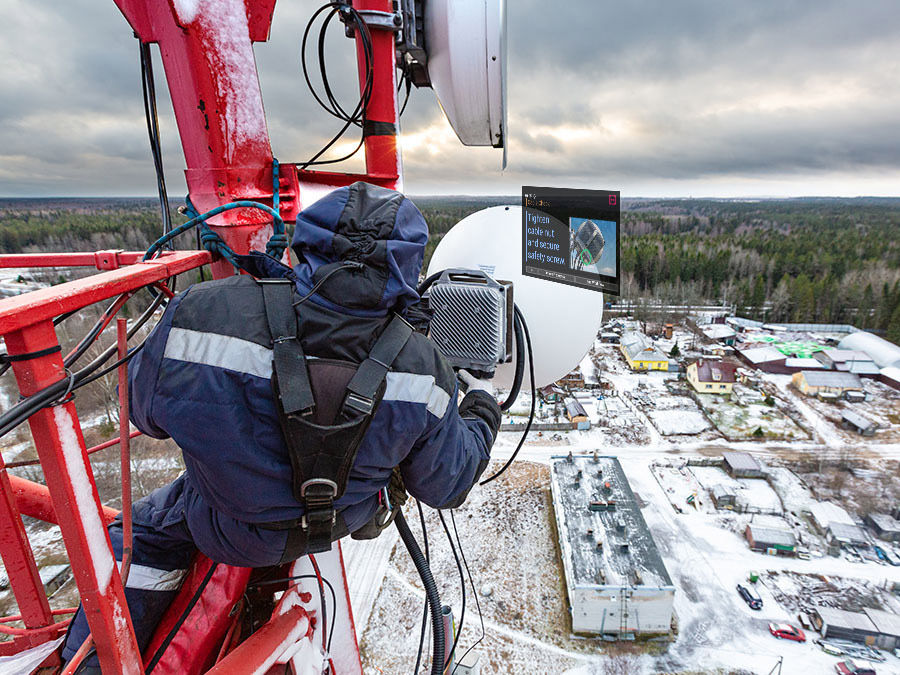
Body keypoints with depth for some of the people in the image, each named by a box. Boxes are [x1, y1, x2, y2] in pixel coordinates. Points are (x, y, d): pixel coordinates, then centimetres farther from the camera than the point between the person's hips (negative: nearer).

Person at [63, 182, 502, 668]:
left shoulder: (200, 313, -31)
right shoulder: (421, 368, -28)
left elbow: (144, 411, -9)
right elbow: (447, 486, -11)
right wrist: (481, 406, 7)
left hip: (228, 533, -1)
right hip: (339, 522, 2)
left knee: (141, 534, 29)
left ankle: (92, 659, 41)